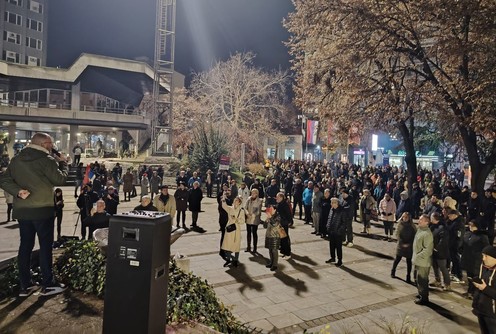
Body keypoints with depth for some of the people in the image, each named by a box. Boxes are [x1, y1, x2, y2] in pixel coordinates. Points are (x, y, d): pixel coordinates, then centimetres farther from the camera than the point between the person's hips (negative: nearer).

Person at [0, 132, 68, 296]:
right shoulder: (46, 159, -13)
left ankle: (25, 285, 18)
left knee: (25, 246, 12)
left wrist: (18, 191, -9)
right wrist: (63, 163, 4)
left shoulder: (16, 159, 9)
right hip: (42, 209, -6)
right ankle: (47, 284, 8)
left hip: (21, 210, 7)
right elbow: (60, 179, -9)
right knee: (45, 246, 2)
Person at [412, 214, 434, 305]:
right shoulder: (419, 230, 6)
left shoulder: (427, 234, -24)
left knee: (422, 280, 5)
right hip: (418, 261, 9)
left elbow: (427, 249, -26)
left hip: (423, 262, -9)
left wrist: (418, 256, -20)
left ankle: (424, 298, 20)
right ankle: (421, 295, 39)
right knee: (417, 279, 22)